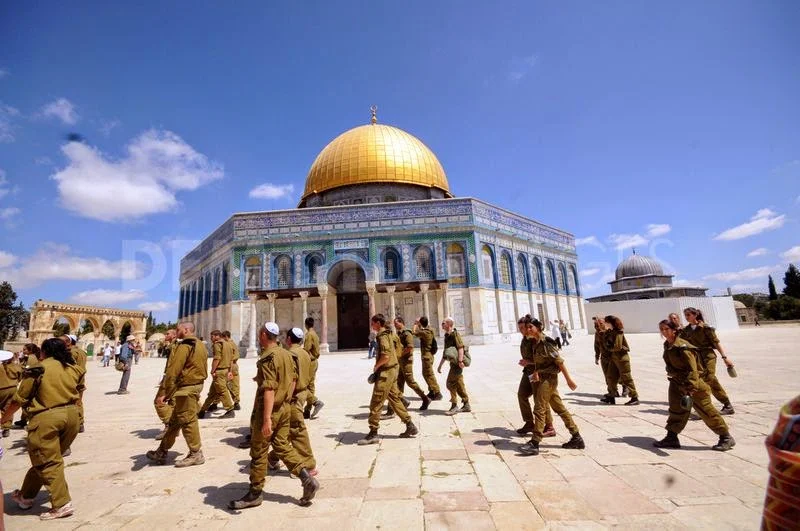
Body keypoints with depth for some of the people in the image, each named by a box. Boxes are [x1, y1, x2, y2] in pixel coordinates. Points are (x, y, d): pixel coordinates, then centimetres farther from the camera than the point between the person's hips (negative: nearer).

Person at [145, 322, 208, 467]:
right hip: (197, 385, 10)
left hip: (185, 388, -10)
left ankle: (196, 455, 12)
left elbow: (173, 371, -21)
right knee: (175, 419, 19)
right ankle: (162, 452, 32)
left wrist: (163, 393, -18)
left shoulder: (184, 346, -17)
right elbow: (204, 369, 17)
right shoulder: (200, 345, 13)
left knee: (187, 421, 2)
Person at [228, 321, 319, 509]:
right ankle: (307, 478, 5)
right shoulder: (286, 354, 6)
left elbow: (269, 389, -25)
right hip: (285, 408, 8)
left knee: (258, 452, 9)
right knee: (282, 446, 15)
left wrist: (267, 419, -26)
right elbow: (293, 380, 14)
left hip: (269, 410, -8)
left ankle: (255, 493, 24)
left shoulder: (267, 358, -19)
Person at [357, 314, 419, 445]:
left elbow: (385, 356, -26)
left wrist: (376, 367, -11)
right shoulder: (387, 334, 14)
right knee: (394, 399, 17)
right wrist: (378, 366, 13)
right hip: (392, 370, 10)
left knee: (375, 403, -3)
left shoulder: (382, 336, -16)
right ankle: (410, 426, 21)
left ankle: (373, 434, 4)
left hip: (386, 372, -10)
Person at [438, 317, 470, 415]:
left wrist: (460, 361, -34)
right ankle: (466, 405, 22)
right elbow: (445, 352, 23)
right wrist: (440, 365, 25)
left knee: (451, 383, -8)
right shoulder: (447, 336, 15)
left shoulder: (455, 334, -13)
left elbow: (460, 347, -24)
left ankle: (454, 406, 1)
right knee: (459, 384, 13)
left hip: (457, 363, -9)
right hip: (453, 362, 9)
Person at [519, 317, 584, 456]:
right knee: (560, 408, 15)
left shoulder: (546, 342, -18)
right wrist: (527, 362, 0)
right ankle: (577, 439, 27)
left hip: (549, 378, -9)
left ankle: (534, 444, -3)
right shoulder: (533, 343, 7)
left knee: (539, 409, -8)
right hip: (541, 377, 9)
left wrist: (569, 379, -12)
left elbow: (559, 361, -15)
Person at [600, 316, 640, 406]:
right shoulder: (609, 332, 8)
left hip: (621, 358, -9)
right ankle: (611, 396, 22)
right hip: (613, 357, 9)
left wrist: (609, 348, -7)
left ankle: (635, 398, 6)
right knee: (611, 377, 12)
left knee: (626, 378, -3)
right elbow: (606, 344, 14)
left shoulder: (618, 333, -17)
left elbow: (618, 347, -22)